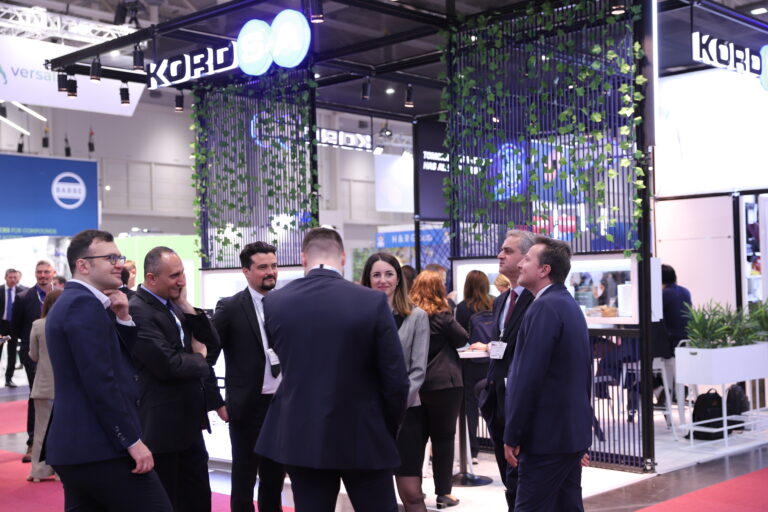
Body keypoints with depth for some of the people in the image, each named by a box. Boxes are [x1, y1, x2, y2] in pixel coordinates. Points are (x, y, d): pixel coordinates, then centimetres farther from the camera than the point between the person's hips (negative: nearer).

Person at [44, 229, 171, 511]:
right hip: (100, 448, -10)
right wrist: (133, 441, -19)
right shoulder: (85, 304, -14)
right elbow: (101, 382, -21)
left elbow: (123, 361, 18)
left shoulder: (70, 301, 18)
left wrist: (122, 318, 3)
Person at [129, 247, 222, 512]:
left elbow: (212, 345, 7)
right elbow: (168, 365, -25)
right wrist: (199, 358, -6)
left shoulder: (174, 306, 9)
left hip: (189, 422, 9)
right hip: (162, 427, -9)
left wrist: (187, 307, -4)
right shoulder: (137, 311, -18)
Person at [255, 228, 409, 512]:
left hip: (301, 437, 2)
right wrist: (388, 430, 6)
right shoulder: (373, 302, -11)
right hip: (363, 436, -2)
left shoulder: (274, 302, -4)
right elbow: (396, 381, -9)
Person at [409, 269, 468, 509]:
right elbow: (463, 339, 0)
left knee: (417, 437, 12)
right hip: (444, 384, -5)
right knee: (443, 437, 3)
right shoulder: (441, 315, -10)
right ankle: (443, 493, 7)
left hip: (415, 384, 5)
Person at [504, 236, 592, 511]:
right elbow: (584, 373, 19)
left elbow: (528, 378, -20)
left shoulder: (544, 307, -15)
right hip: (574, 430, 10)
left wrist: (512, 437, -15)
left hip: (547, 434, -10)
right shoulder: (570, 305, 15)